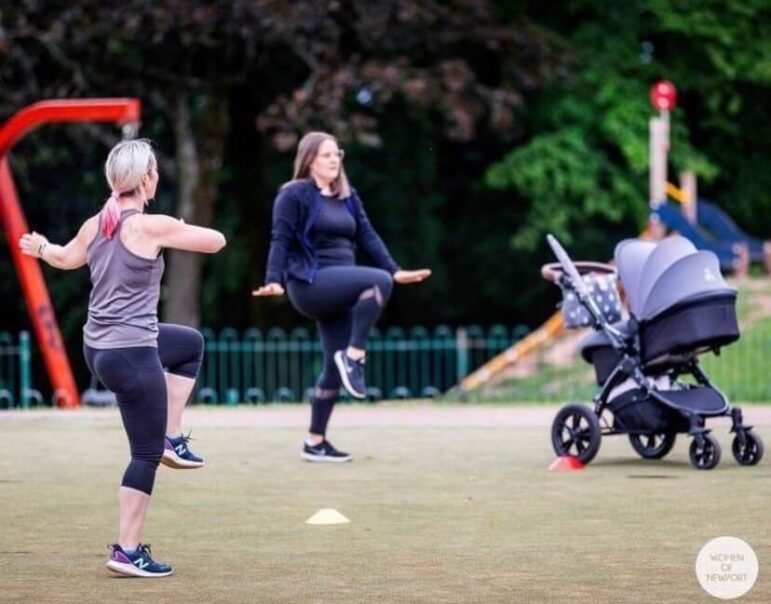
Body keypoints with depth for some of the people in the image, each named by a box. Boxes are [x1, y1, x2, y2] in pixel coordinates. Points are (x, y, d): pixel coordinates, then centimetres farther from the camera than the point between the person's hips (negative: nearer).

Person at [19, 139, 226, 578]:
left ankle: (173, 439, 28)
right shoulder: (152, 227, -17)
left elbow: (66, 259, 26)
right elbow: (217, 241, -9)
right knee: (147, 454, 1)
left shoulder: (95, 226, 5)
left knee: (191, 344, 31)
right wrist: (177, 234, 12)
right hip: (132, 355, -8)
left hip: (98, 347, 8)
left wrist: (41, 248, 50)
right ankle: (128, 551, 4)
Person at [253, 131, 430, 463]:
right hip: (310, 283, -7)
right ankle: (353, 355, -23)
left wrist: (394, 270, 5)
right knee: (378, 282, -28)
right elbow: (281, 240, -10)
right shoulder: (294, 195, -3)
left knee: (335, 367, 5)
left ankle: (315, 442, 12)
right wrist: (274, 281, -22)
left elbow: (367, 236, 16)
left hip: (338, 290, 8)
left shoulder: (347, 198, 18)